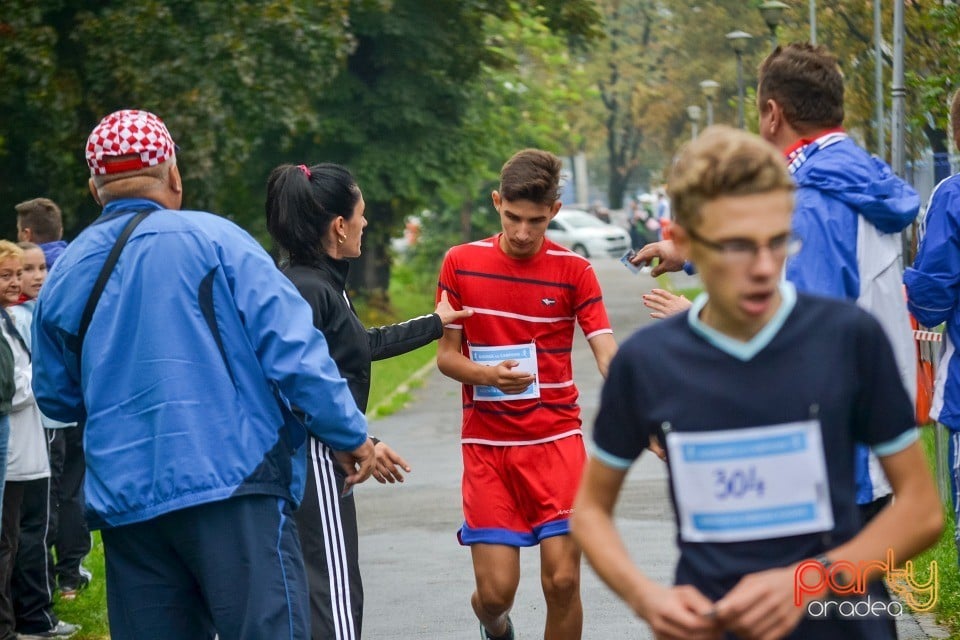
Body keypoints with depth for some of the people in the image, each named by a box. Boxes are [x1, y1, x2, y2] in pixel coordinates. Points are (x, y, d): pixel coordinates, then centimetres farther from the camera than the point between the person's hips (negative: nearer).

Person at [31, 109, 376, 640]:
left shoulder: (62, 276, 10)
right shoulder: (212, 239, -3)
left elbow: (57, 398, 21)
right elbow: (291, 348, -8)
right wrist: (350, 434, 1)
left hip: (125, 504, 5)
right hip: (233, 481, -5)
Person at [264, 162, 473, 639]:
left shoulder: (323, 284, 13)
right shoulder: (306, 291, -18)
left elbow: (365, 344, 28)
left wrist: (435, 323, 38)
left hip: (314, 461, 11)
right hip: (314, 459, -11)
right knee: (335, 596, -9)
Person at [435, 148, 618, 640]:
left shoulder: (574, 271, -1)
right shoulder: (460, 264, 0)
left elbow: (608, 354, -10)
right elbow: (445, 355, 4)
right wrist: (487, 374, -18)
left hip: (556, 440, 0)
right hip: (486, 446, 0)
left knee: (562, 580, -8)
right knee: (497, 590, -3)